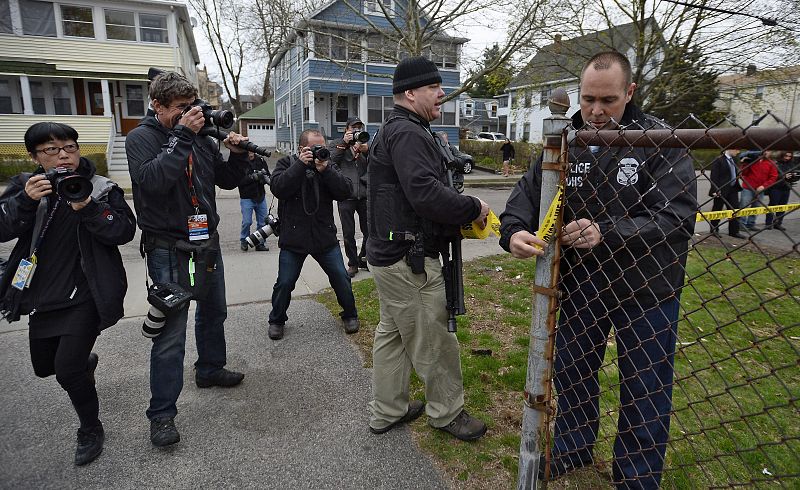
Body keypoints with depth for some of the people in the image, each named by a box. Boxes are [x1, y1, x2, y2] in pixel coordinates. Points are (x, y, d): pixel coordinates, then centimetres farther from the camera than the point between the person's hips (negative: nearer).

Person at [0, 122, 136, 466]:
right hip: (42, 295, 5)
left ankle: (91, 430, 14)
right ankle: (85, 361, 55)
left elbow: (125, 231, -17)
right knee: (43, 367, 20)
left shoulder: (103, 188, -6)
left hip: (85, 296, -5)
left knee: (66, 370, -11)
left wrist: (87, 208, -30)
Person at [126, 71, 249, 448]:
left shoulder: (201, 138, 7)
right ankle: (161, 413, 8)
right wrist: (182, 136, -24)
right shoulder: (141, 138, -7)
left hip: (207, 241, 7)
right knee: (171, 332, -5)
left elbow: (227, 181, 12)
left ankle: (210, 369, 43)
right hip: (170, 249, -6)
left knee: (214, 311, 20)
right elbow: (153, 180, -26)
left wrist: (237, 155, -6)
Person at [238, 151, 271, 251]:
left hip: (260, 197, 4)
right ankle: (244, 241, 17)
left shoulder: (260, 160, 5)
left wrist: (264, 177, -12)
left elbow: (268, 176, 10)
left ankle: (260, 243, 19)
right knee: (247, 222, -5)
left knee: (262, 222, 6)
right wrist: (252, 177, -25)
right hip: (247, 198, -4)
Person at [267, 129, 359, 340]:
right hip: (293, 238, -1)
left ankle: (350, 315, 26)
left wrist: (326, 170, -19)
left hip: (325, 237, 2)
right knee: (284, 283, 3)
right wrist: (300, 165, -20)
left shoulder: (329, 165, 6)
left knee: (341, 278, 4)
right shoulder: (287, 163, 1)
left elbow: (345, 192, -8)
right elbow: (277, 188, -18)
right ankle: (277, 321, 26)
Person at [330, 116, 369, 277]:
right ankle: (353, 263, 17)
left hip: (365, 195, 2)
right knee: (348, 234, 4)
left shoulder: (366, 145, 13)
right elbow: (330, 161, -10)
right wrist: (343, 143, -15)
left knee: (369, 231, 6)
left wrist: (367, 151, -16)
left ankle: (363, 259, 27)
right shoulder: (340, 145, 9)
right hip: (346, 196, -1)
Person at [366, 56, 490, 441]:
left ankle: (386, 412, 34)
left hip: (389, 254, 11)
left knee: (392, 334, 19)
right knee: (433, 341, 5)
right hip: (410, 260, -11)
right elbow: (426, 193, -29)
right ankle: (447, 412, 26)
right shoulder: (407, 133, -17)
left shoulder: (395, 130, 18)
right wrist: (474, 208, -15)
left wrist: (461, 215, 6)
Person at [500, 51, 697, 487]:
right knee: (571, 371, 20)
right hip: (580, 283, 4)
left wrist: (606, 232, -34)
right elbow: (527, 194, -6)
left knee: (645, 391, 12)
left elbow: (678, 215, -21)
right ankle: (573, 446, 46)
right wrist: (514, 231, -27)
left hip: (646, 289, -3)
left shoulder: (661, 141, -13)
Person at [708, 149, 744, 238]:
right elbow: (714, 177, -16)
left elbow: (734, 174, 20)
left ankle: (734, 231, 14)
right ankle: (714, 230, 20)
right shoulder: (718, 160, -13)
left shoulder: (733, 160, 11)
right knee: (717, 210, 6)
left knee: (734, 210, 7)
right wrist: (715, 190, -20)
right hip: (721, 190, -7)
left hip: (733, 189, 7)